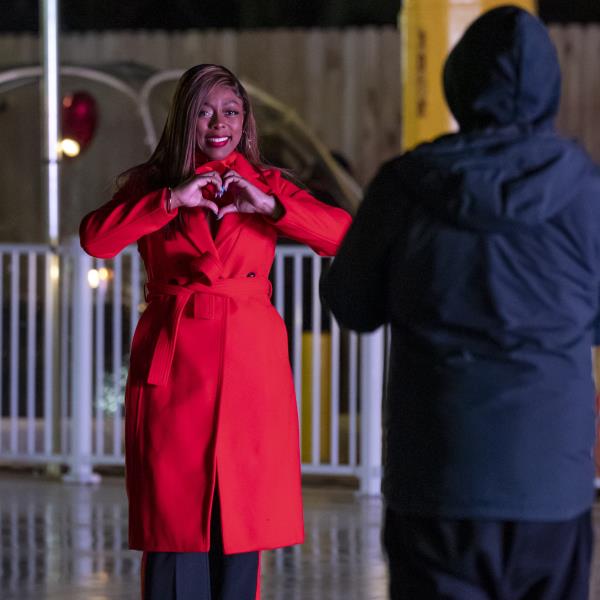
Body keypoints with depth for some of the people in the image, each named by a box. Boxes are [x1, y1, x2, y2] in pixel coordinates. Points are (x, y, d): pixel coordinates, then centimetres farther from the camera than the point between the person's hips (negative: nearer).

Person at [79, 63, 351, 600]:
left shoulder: (266, 186, 12)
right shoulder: (153, 184, 10)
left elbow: (344, 236, -2)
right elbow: (95, 238, -9)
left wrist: (269, 205, -14)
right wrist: (173, 199, -15)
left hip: (250, 368, 1)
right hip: (173, 365, -1)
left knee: (241, 517, -1)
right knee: (175, 515, -5)